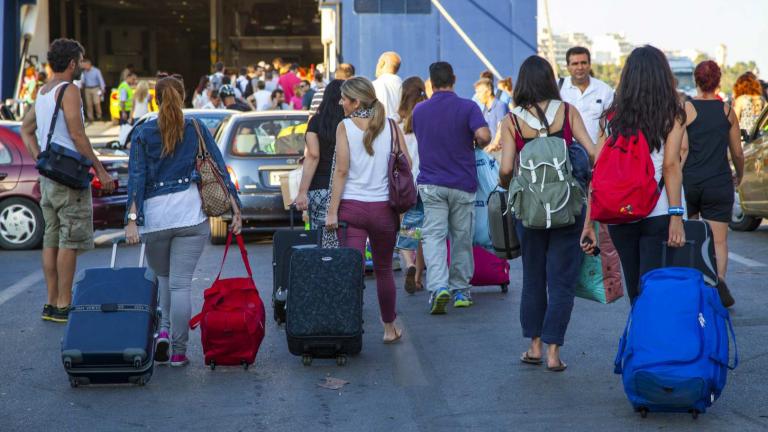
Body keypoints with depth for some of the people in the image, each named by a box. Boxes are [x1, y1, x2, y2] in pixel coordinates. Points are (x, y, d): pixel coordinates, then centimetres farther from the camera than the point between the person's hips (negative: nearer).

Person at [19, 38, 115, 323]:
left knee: (52, 239, 10)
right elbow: (77, 135, -17)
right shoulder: (69, 90, -11)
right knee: (71, 241, -7)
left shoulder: (42, 92, 16)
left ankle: (52, 303, 13)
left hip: (48, 174, 9)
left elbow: (26, 130, 23)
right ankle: (63, 306, -7)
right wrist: (100, 171, -14)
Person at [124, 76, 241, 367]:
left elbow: (136, 177, -3)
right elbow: (219, 168, 3)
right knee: (181, 283, 0)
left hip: (154, 215, 0)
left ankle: (163, 330, 2)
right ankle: (178, 351, 0)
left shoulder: (143, 133, 4)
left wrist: (132, 220, -7)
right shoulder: (196, 129, 6)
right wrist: (235, 209, 5)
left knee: (162, 278, 21)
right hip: (191, 214, 0)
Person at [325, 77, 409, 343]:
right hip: (384, 207, 2)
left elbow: (341, 170, -9)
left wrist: (332, 211, -7)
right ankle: (390, 328, 26)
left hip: (351, 206, -2)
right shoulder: (390, 126, 3)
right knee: (384, 269, 16)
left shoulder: (345, 126, -4)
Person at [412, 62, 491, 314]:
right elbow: (484, 135, -20)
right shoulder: (467, 107, -6)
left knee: (433, 236, -4)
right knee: (462, 238, 11)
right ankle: (461, 290, 18)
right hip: (462, 183, -1)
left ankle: (438, 286, -24)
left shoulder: (419, 110, 5)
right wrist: (477, 145, 1)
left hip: (430, 183, 1)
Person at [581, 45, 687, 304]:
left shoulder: (611, 117, 8)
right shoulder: (672, 115, 0)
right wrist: (676, 217, -11)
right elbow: (670, 165, -9)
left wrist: (589, 225, 6)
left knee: (634, 291, 16)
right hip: (658, 214, -3)